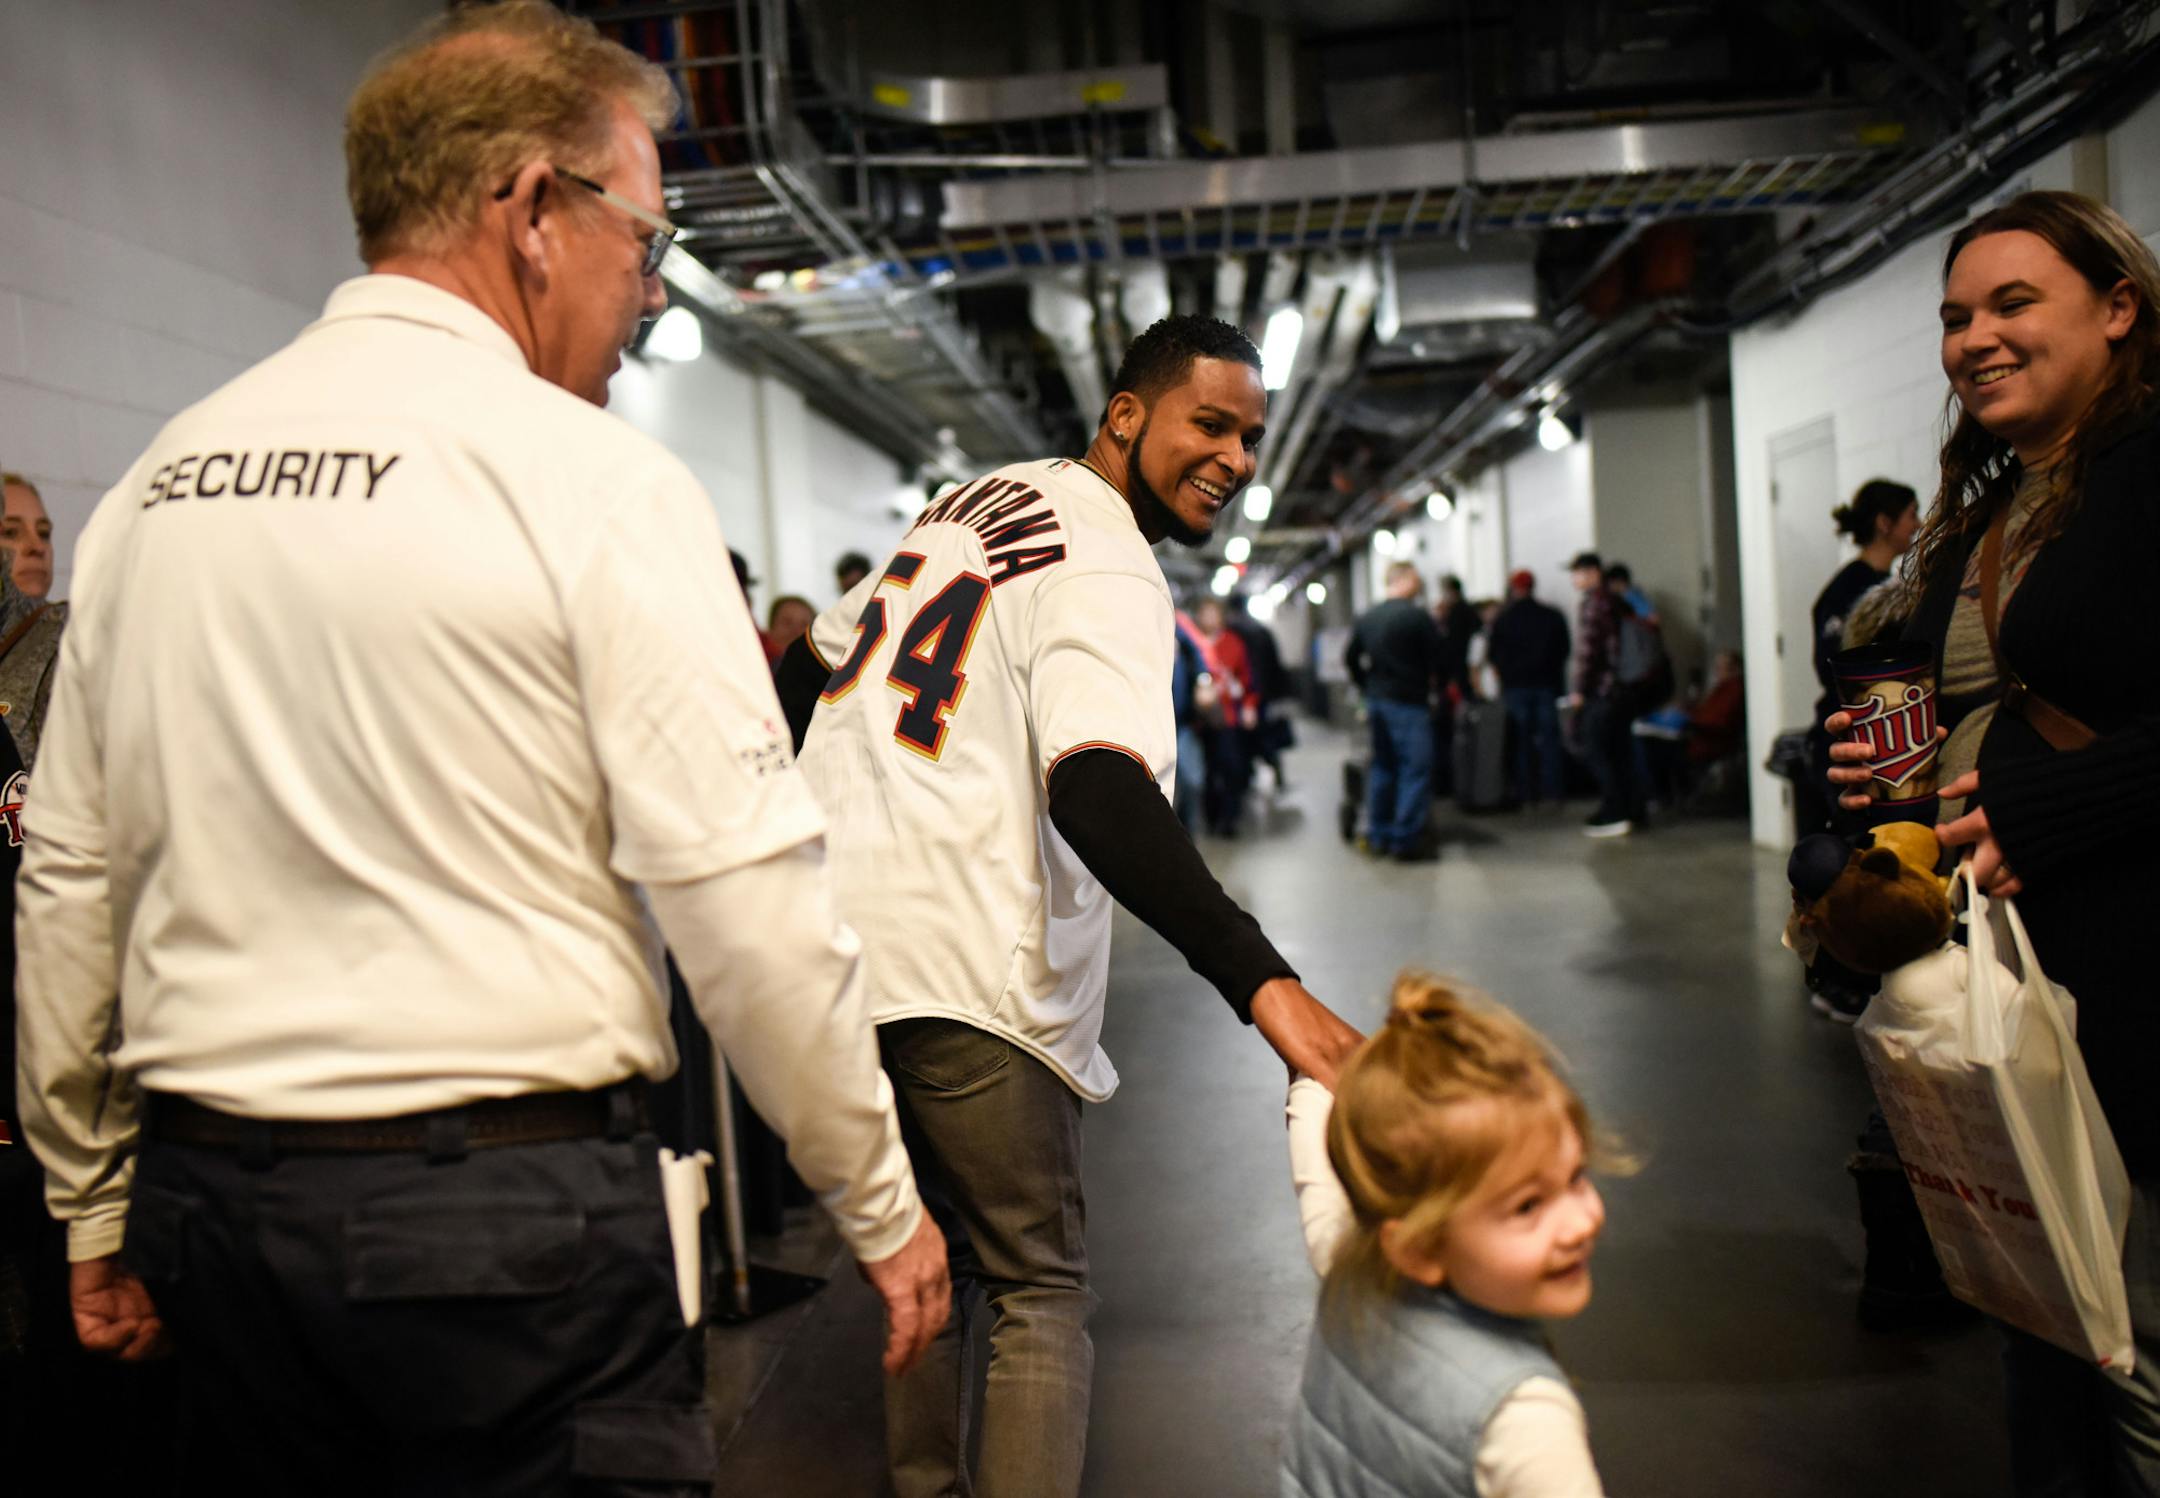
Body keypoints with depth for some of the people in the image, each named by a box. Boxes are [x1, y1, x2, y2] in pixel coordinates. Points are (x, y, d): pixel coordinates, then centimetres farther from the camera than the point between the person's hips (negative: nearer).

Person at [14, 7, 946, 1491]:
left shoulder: (155, 480, 6)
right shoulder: (593, 477, -12)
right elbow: (748, 886, -16)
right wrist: (884, 1207, -4)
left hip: (211, 1199, 7)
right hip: (514, 1203, -6)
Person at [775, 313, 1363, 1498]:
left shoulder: (973, 499, 14)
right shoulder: (1108, 569, -12)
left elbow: (815, 666, 22)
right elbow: (1098, 792, -30)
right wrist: (1260, 980, -39)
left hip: (834, 938, 8)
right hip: (963, 971, -8)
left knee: (926, 1259, 22)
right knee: (1040, 1294, 5)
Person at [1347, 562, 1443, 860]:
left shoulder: (1366, 618, 8)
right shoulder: (1417, 616, -12)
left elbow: (1351, 660, 14)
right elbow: (1438, 660, -10)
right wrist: (1432, 684, 8)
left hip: (1376, 701, 7)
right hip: (1409, 702, -7)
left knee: (1382, 766, 15)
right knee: (1415, 769, -3)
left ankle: (1379, 836, 18)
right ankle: (1406, 841, -5)